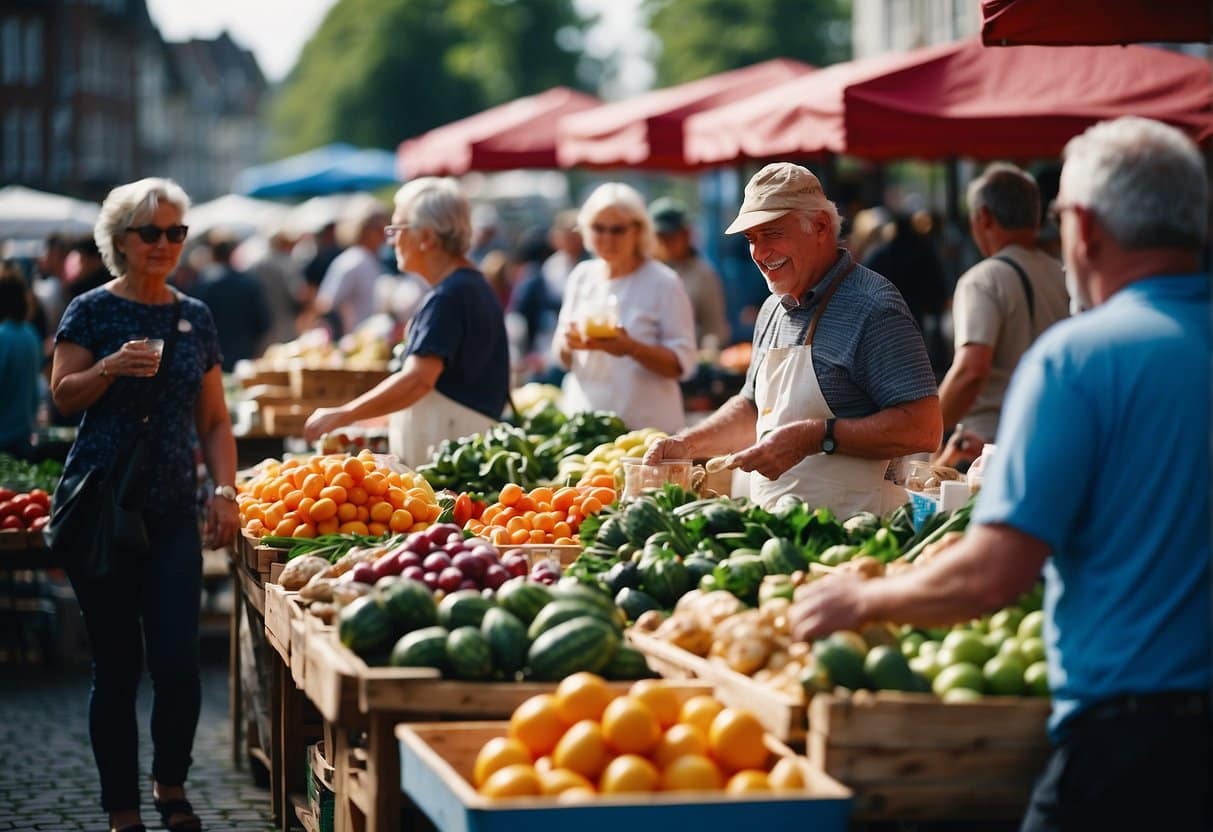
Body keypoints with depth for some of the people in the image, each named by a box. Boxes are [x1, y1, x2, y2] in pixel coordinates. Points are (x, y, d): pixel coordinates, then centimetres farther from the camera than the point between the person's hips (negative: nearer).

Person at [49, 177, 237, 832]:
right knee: (117, 664, 0)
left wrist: (226, 490, 2)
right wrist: (110, 367, -22)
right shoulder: (92, 311, 1)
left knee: (178, 660, -5)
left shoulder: (195, 318, 12)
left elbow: (213, 419, 14)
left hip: (174, 512, 3)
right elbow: (62, 395, -5)